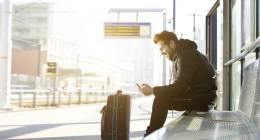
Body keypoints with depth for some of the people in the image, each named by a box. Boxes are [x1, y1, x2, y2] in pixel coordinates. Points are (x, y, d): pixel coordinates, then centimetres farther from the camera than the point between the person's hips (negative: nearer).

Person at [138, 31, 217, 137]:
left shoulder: (186, 56, -16)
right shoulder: (183, 53, 14)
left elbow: (180, 87, -23)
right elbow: (180, 85, 12)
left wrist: (153, 90, -20)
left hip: (202, 99, -10)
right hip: (198, 95, 10)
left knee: (160, 100, -15)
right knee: (162, 96, 11)